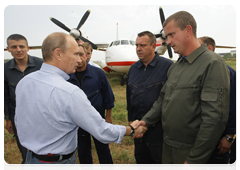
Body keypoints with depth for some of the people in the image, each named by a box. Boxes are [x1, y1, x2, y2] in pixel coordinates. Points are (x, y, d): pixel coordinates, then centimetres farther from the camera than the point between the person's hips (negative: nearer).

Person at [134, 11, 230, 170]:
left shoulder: (213, 64, -18)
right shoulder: (175, 67, 7)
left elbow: (215, 119, -22)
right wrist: (146, 120, -1)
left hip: (190, 150, -7)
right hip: (167, 144, 7)